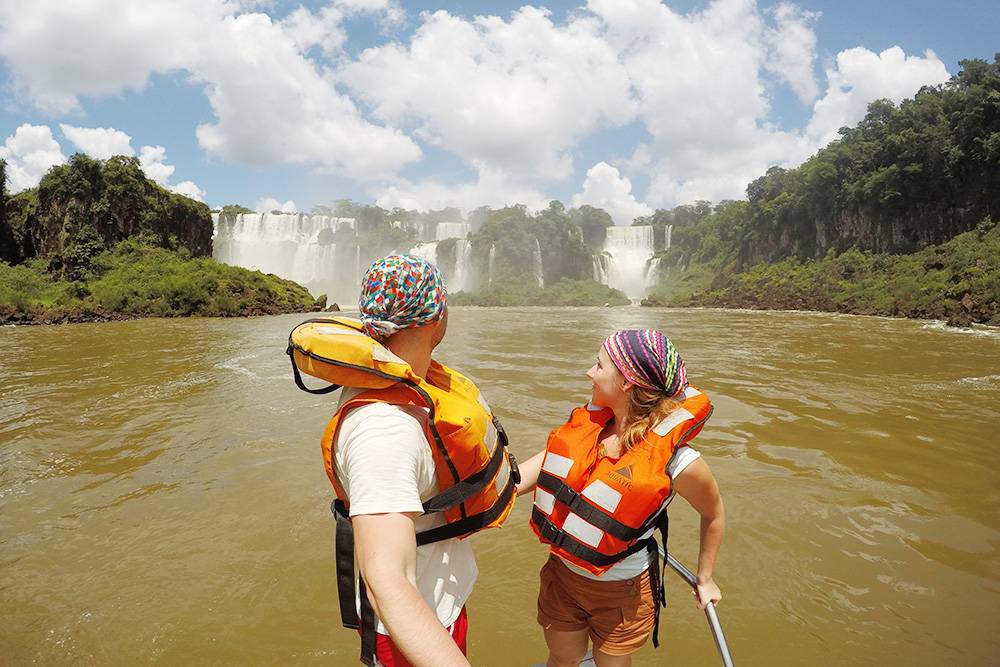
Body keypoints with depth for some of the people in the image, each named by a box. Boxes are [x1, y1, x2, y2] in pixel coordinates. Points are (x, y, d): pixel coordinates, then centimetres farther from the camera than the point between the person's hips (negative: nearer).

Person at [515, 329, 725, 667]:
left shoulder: (675, 461, -25)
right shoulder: (587, 422, -11)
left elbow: (714, 515, -7)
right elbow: (540, 469, -8)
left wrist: (705, 579, 5)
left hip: (621, 593, -4)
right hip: (562, 574, 4)